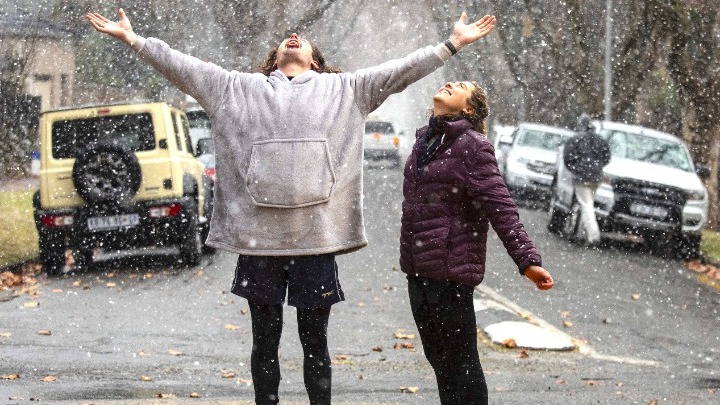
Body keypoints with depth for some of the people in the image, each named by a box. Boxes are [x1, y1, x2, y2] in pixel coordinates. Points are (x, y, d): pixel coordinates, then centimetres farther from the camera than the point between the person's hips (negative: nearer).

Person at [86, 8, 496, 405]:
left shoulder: (344, 90, 14)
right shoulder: (239, 88, 14)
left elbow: (401, 70, 10)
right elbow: (183, 67, 12)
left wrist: (453, 44, 4)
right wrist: (133, 38, 6)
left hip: (317, 238, 0)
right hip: (259, 238, 0)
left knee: (315, 341, 7)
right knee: (265, 342, 9)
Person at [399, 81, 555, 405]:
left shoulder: (472, 147, -10)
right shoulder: (425, 141, 15)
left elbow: (500, 208, -16)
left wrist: (526, 259, -25)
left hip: (450, 269, -8)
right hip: (418, 269, 8)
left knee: (460, 361, -3)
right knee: (438, 357, 15)